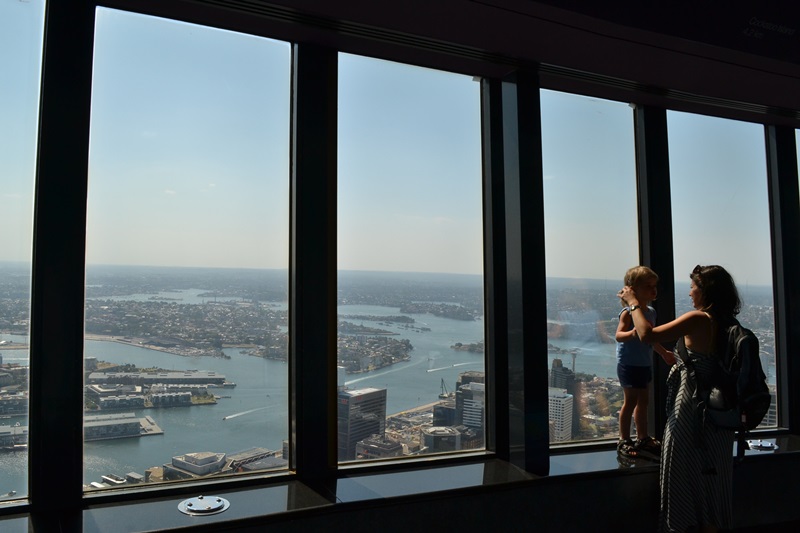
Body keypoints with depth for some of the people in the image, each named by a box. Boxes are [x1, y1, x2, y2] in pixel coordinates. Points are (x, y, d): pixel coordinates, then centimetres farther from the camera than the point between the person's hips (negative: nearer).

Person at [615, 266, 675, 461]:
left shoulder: (651, 312, 9)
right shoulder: (628, 312, -19)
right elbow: (619, 335, -30)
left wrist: (664, 353, 31)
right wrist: (631, 333, -50)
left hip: (645, 364, 9)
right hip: (629, 364, -9)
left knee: (643, 401, 18)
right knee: (630, 401, -1)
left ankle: (643, 438, 33)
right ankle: (624, 441, 10)